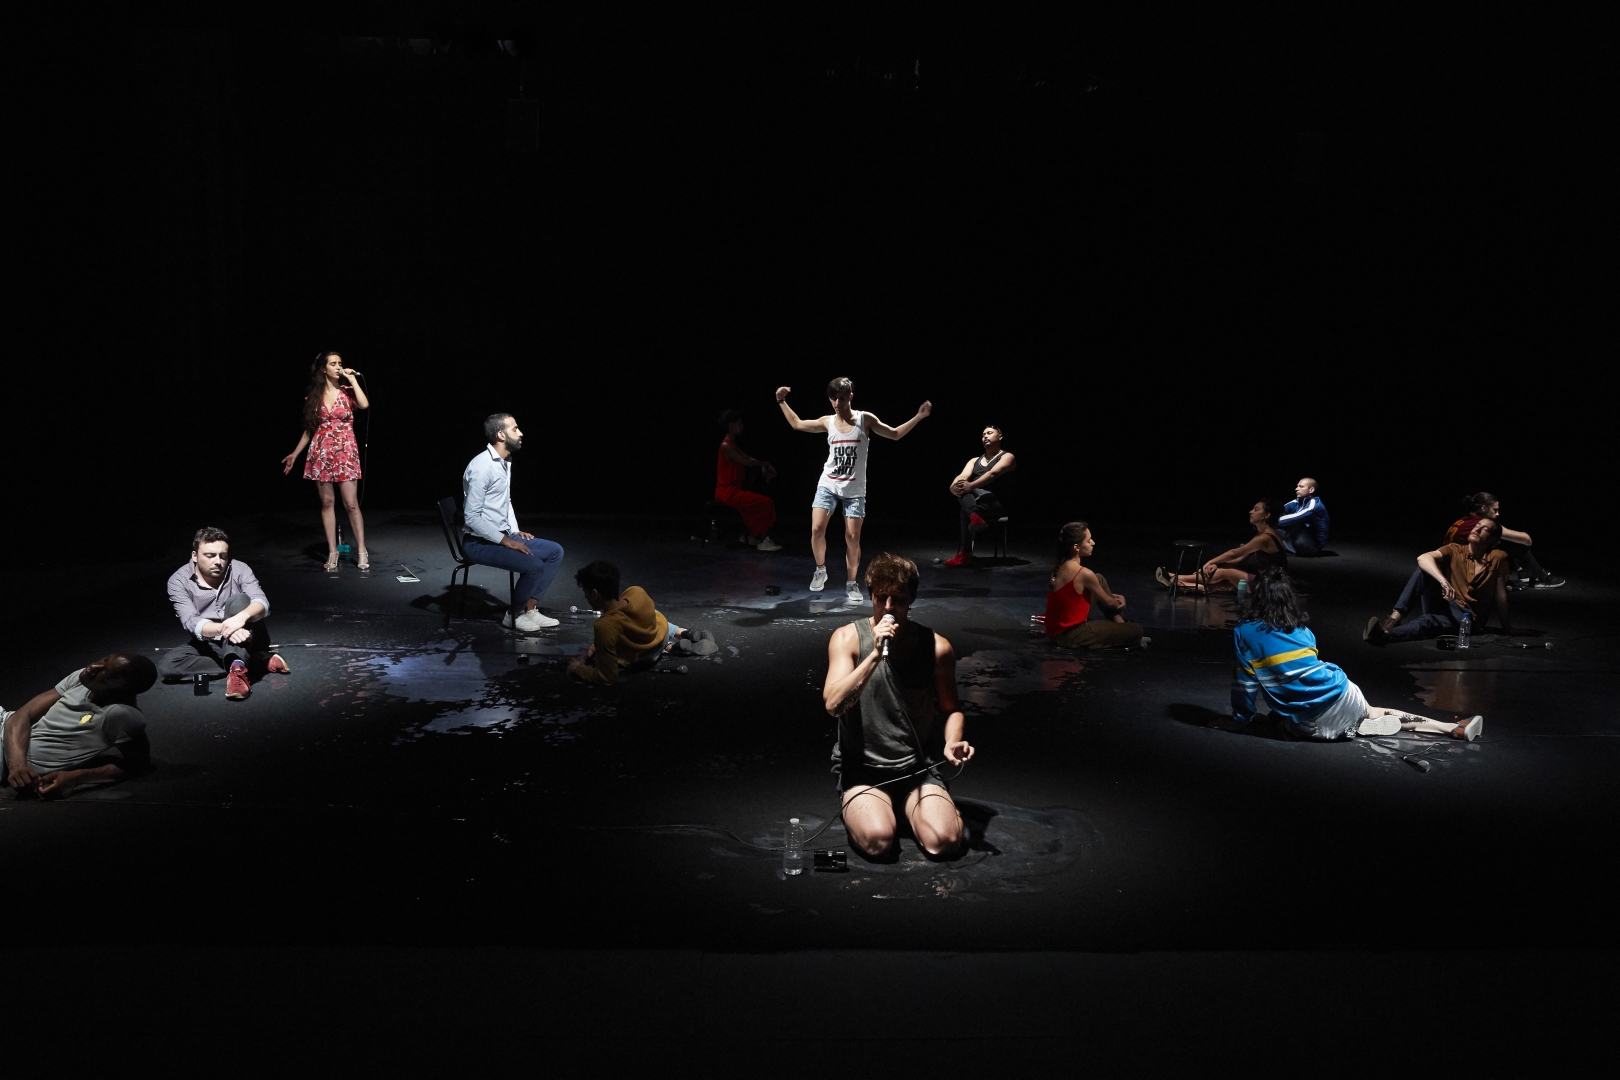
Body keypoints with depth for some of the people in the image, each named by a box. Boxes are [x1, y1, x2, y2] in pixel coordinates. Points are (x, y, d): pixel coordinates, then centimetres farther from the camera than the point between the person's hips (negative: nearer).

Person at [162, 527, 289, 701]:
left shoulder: (239, 569, -10)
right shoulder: (179, 581, -10)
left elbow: (262, 603, -25)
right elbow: (191, 622, -23)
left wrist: (242, 616, -49)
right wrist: (223, 629, -45)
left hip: (246, 639, -2)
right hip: (210, 645, 2)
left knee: (238, 600, -27)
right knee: (167, 665, -25)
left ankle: (238, 668, -44)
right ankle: (258, 662, -25)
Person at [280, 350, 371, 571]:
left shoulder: (347, 392, 2)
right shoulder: (314, 395, 7)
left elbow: (364, 404, -21)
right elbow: (309, 428, 13)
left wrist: (352, 379, -12)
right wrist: (295, 453, 11)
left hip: (345, 451, -2)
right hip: (321, 452, 2)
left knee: (351, 503, -6)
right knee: (326, 503, 4)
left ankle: (362, 551, 0)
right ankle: (332, 551, 10)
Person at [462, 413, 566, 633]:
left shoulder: (505, 462, 9)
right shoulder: (482, 467, -21)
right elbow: (472, 518, -23)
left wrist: (515, 531, 9)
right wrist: (505, 541, -20)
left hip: (502, 536, 10)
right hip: (480, 542, -10)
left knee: (555, 552, 3)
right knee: (533, 565, -26)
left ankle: (530, 609, 3)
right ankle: (515, 615, -2)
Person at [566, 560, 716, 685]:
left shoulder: (605, 627, -42)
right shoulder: (637, 592, -25)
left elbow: (606, 678, -32)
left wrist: (579, 668, -16)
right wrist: (596, 646, 0)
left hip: (647, 658, -5)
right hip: (662, 629, 5)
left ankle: (677, 646, 11)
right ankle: (687, 634, 19)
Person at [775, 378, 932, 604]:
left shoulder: (865, 419, -3)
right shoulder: (827, 422, 2)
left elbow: (895, 434, 4)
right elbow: (797, 424, 15)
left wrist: (919, 416, -6)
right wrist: (782, 402, 11)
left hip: (854, 490, -1)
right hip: (828, 485, 1)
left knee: (853, 538, -3)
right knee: (817, 530, -12)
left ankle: (852, 584, 13)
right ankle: (820, 570, 13)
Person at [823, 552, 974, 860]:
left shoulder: (936, 647, -2)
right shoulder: (848, 638, -6)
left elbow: (950, 709, 11)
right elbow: (833, 704, -18)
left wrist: (952, 743, -11)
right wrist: (875, 654, -26)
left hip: (918, 768, 2)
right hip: (862, 768, -2)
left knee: (945, 841, -22)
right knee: (877, 840, -28)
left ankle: (908, 806, 12)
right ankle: (859, 807, 8)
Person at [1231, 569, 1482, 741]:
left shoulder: (1244, 632, -3)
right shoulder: (1300, 629, 12)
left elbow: (1245, 682, -2)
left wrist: (1243, 718, 12)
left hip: (1307, 725, -3)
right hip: (1340, 696, 3)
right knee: (1373, 711, 30)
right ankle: (1453, 729, 32)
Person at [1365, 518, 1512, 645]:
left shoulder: (1498, 557, -4)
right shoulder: (1454, 550, 2)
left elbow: (1500, 594, 0)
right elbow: (1423, 558, -18)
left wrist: (1507, 626, 5)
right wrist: (1443, 581, -35)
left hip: (1465, 617, -3)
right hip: (1444, 604, 3)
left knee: (1429, 621, -38)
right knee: (1425, 568, -20)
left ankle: (1385, 634, -60)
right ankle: (1396, 616, -35)